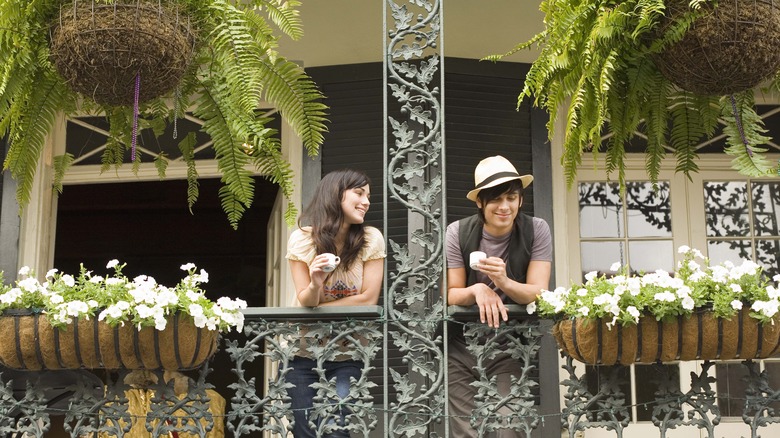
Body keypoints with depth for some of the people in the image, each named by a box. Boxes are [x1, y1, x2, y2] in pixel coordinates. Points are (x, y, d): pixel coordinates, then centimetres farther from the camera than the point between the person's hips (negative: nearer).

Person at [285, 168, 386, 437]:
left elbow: (368, 299, -11)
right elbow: (305, 302, -7)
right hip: (303, 353, 1)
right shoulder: (302, 239, -7)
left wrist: (317, 309, -11)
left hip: (346, 357, -1)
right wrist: (315, 284, -28)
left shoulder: (370, 239, -8)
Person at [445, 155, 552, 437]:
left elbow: (539, 293, -13)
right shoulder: (457, 233, -7)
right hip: (461, 347, 1)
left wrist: (504, 282, -33)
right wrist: (477, 290, -29)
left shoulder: (536, 231, -7)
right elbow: (451, 296, -6)